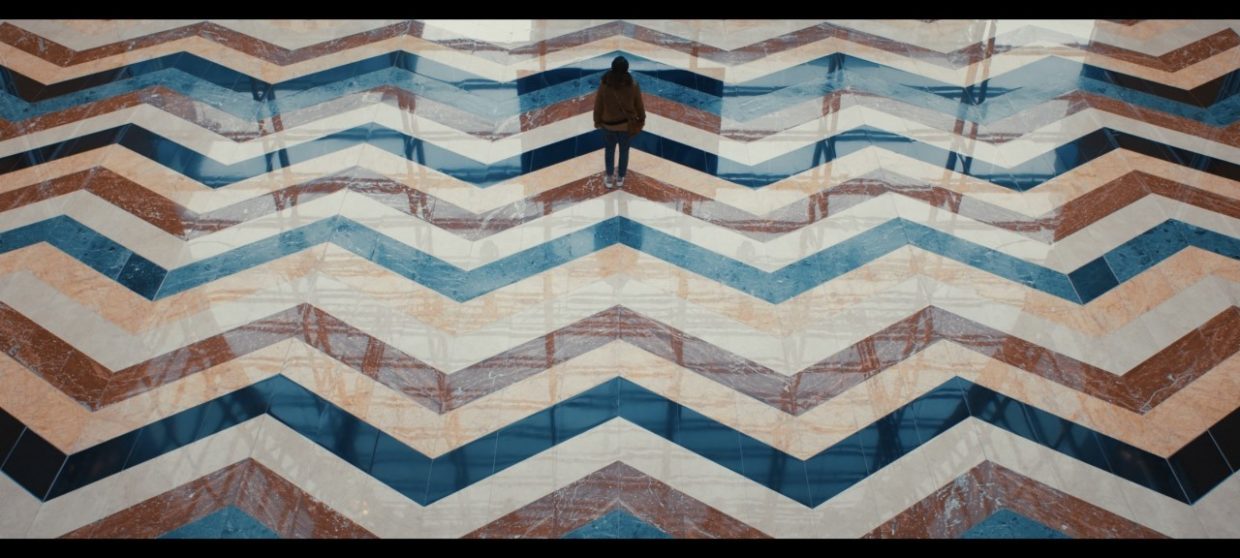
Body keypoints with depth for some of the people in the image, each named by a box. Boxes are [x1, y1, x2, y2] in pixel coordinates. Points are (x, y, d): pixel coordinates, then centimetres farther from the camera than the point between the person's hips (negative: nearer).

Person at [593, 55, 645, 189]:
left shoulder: (604, 84, -17)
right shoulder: (633, 85, -16)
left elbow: (598, 105, -7)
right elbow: (639, 105, -4)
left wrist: (597, 121, 9)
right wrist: (641, 119, 14)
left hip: (608, 124, 0)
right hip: (627, 124, 0)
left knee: (609, 150, 19)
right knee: (624, 150, 18)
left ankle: (609, 178, 28)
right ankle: (620, 178, 31)